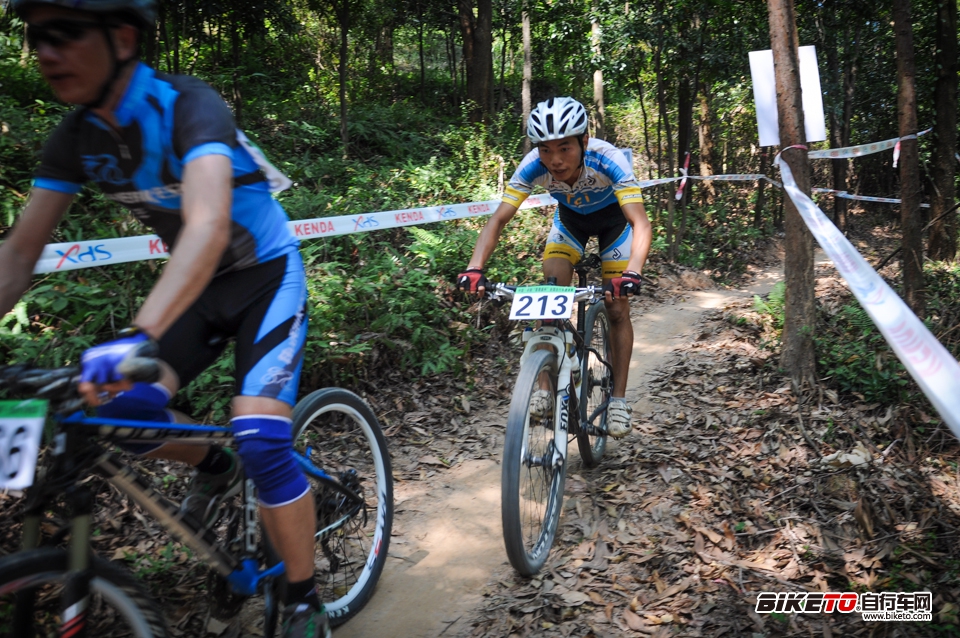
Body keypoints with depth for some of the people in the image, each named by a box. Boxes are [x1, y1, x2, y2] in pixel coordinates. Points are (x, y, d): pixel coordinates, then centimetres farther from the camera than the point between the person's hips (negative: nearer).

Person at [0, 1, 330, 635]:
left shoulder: (187, 106, -26)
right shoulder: (77, 138, -7)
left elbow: (209, 226, -43)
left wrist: (140, 336, -56)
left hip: (268, 276, -6)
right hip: (201, 287, 6)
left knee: (259, 439, -21)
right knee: (122, 408, -12)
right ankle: (214, 469, 22)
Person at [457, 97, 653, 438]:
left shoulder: (607, 160, -39)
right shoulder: (534, 165, -32)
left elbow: (641, 223, -45)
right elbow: (499, 219, -31)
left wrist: (632, 273, -62)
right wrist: (475, 268, -47)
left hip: (612, 217, -2)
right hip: (569, 218, 2)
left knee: (617, 308, -7)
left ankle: (618, 397, 6)